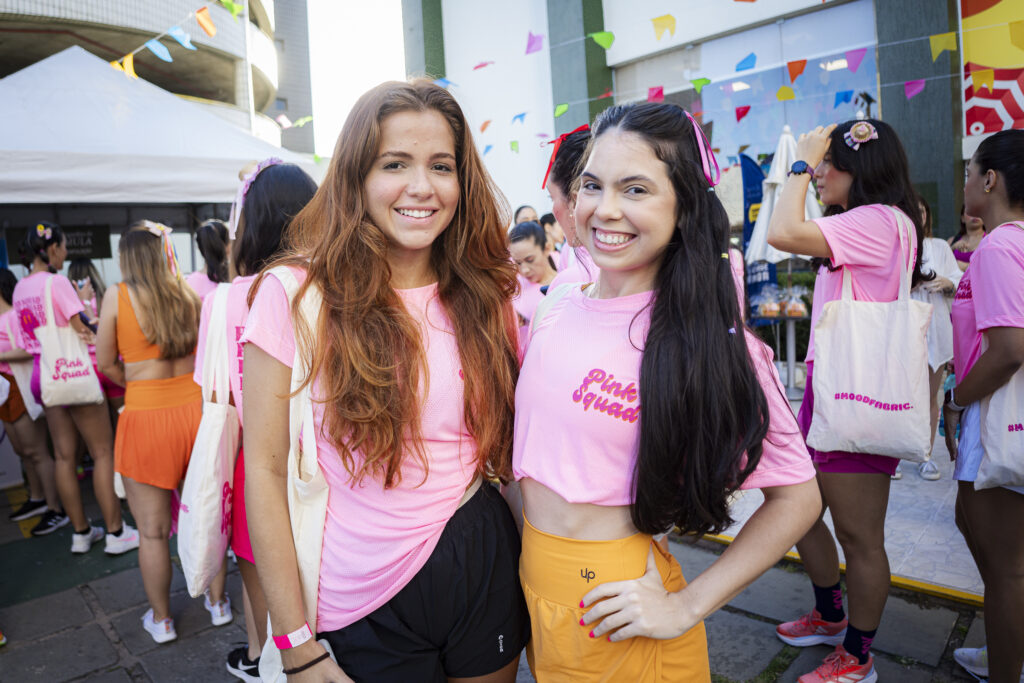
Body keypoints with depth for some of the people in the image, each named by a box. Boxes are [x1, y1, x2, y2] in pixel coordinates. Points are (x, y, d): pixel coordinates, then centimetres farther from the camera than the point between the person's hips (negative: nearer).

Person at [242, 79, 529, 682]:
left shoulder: (489, 293, -1)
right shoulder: (297, 296, -12)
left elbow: (511, 439, 7)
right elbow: (266, 469, -10)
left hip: (484, 566, 3)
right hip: (363, 602, -2)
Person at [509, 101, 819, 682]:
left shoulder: (706, 341, -18)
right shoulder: (556, 310, -3)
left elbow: (798, 497, -11)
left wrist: (686, 607, -14)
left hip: (616, 610, -5)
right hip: (530, 580, 5)